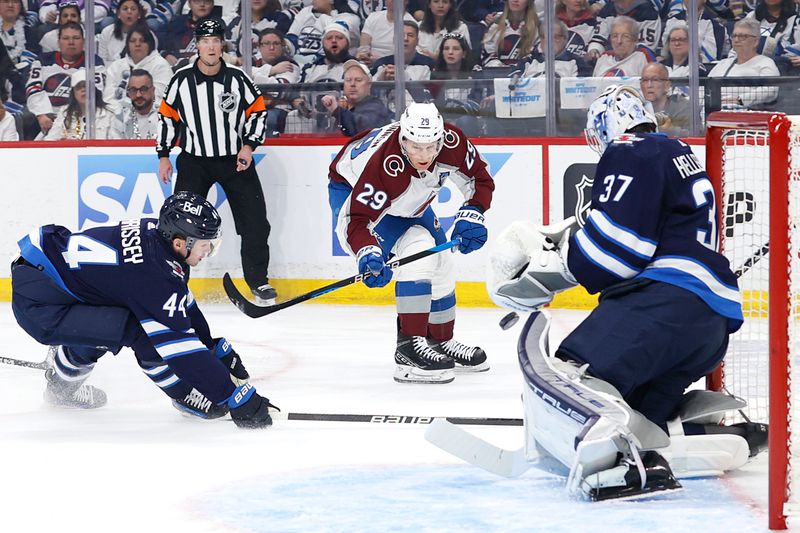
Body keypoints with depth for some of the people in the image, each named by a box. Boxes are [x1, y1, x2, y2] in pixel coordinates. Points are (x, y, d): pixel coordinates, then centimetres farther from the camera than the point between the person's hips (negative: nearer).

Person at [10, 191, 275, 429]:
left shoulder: (154, 232, -2)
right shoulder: (153, 273, -26)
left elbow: (184, 306, 14)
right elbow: (181, 345, -25)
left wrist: (218, 349, 18)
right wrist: (236, 397, -23)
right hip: (35, 303, -10)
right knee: (144, 330, -23)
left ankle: (62, 382, 40)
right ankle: (183, 394, 0)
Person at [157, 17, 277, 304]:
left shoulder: (237, 78, -6)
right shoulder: (182, 80, -6)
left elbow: (257, 111, 2)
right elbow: (167, 116, 4)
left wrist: (249, 146, -9)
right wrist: (163, 156, 3)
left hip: (235, 159, 0)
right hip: (194, 161, 0)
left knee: (255, 221, 0)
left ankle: (258, 280, 16)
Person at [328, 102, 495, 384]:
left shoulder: (452, 143, -27)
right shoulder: (382, 165, -43)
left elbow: (480, 179, -10)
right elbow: (358, 219, -41)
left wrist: (471, 214, -24)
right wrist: (368, 254, -57)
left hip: (408, 202, 7)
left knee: (440, 264, 13)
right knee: (418, 250, -27)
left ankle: (441, 342, 36)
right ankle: (409, 348, -27)